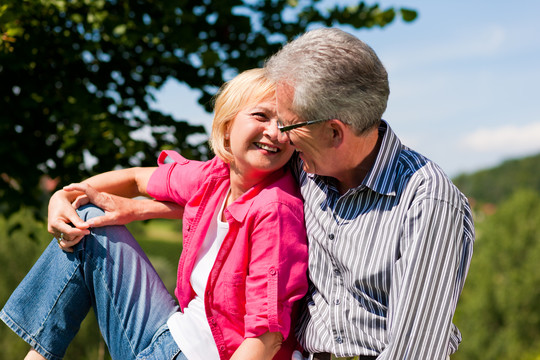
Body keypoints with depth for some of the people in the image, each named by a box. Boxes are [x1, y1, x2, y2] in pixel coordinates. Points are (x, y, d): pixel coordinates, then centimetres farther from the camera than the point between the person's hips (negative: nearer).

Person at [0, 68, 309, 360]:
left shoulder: (275, 208, -23)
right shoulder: (216, 176, -4)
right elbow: (135, 179, 14)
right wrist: (63, 197, 1)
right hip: (169, 335, 8)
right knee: (88, 223, 8)